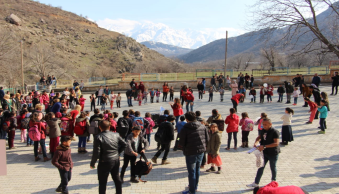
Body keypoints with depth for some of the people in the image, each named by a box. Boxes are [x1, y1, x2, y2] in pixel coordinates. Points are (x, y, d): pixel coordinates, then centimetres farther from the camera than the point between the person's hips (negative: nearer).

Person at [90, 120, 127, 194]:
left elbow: (96, 152, -19)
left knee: (102, 182, 9)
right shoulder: (116, 135, -2)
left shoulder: (99, 137, -17)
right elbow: (124, 144, 6)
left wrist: (92, 163, -7)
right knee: (117, 178, 23)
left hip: (105, 162, -5)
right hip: (116, 160, 6)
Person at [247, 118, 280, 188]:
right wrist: (256, 142, -9)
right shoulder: (264, 130, 3)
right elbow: (259, 137, 15)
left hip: (273, 153, -6)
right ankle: (256, 183, 11)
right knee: (261, 167, 7)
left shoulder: (274, 132, -19)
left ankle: (273, 182, 34)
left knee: (273, 167, 12)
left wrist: (264, 146, -31)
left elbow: (276, 143, -26)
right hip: (264, 152, 6)